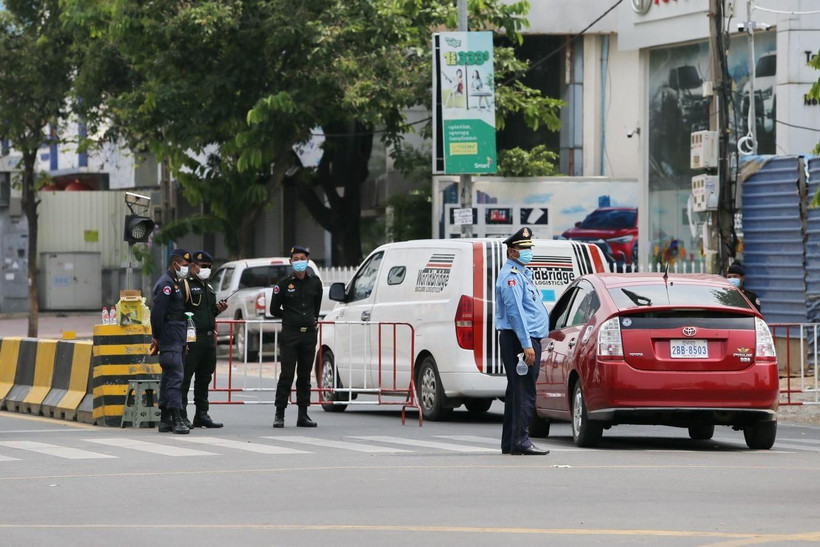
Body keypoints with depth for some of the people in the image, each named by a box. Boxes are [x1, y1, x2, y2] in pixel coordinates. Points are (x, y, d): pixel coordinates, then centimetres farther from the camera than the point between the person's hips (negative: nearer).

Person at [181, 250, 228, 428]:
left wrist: (218, 309, 8)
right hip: (192, 339, -9)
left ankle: (202, 415, 17)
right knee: (184, 378, -8)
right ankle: (181, 416, -6)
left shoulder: (208, 288, 22)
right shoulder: (186, 285, -5)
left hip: (208, 339, 9)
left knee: (204, 379, 12)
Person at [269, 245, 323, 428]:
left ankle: (303, 415, 11)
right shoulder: (284, 284, -2)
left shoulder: (315, 283, 7)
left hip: (309, 334, 3)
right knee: (287, 375, -8)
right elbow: (274, 309, 6)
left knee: (305, 376, 7)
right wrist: (292, 317, 7)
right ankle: (279, 415, -4)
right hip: (290, 335, -3)